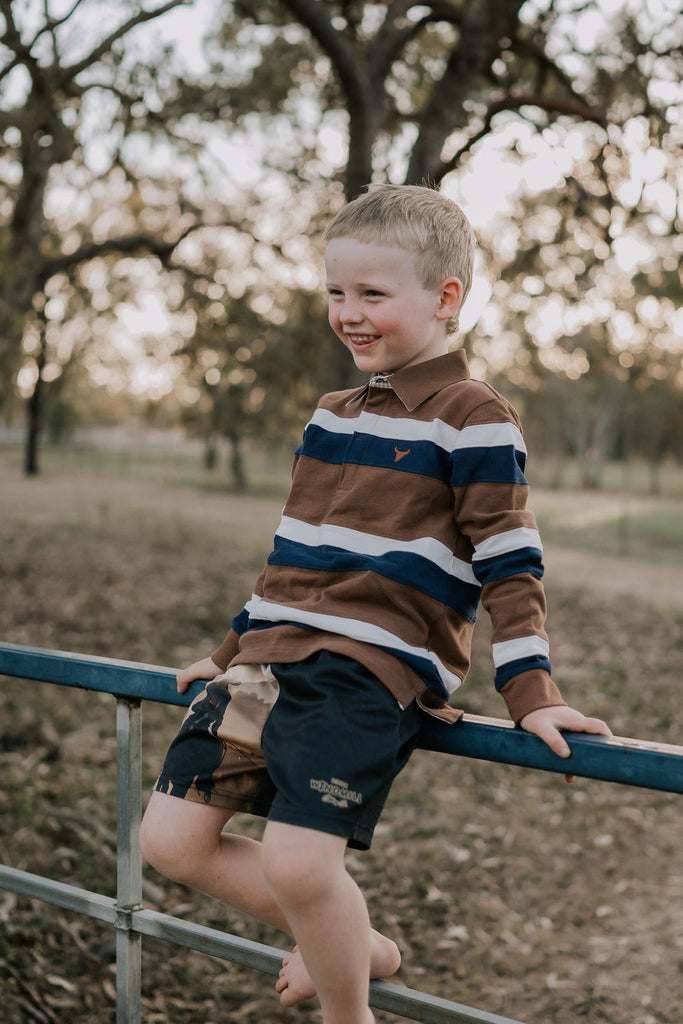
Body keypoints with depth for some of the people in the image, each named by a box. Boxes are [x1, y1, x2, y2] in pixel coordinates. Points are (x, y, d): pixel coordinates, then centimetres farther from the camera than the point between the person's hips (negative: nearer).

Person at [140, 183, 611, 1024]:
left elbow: (510, 567, -6)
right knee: (172, 837, 2)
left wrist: (529, 691, -14)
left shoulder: (475, 420, -4)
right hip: (268, 660, 8)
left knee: (297, 860, -20)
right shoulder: (333, 416, 17)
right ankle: (353, 945, 21)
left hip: (371, 671, -8)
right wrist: (232, 647, 27)